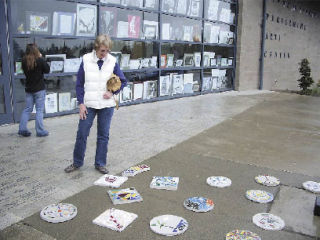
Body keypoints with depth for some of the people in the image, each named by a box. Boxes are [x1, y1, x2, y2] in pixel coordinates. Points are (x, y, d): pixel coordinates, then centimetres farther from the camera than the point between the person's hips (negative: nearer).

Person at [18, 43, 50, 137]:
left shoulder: (24, 61, -1)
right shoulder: (40, 60, -14)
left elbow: (25, 71, 11)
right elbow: (47, 70, -2)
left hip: (28, 89, 5)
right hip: (39, 89, -4)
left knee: (27, 109, 14)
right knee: (39, 110, 2)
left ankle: (22, 129, 14)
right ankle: (40, 131, 5)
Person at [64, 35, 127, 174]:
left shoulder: (112, 61, -2)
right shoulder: (86, 60, -4)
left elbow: (123, 81, 7)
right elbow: (79, 83, 0)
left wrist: (113, 92, -8)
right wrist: (81, 103, -5)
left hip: (106, 105, 1)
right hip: (88, 105, -1)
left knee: (103, 135, 8)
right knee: (82, 134, 4)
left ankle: (100, 163, 22)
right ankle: (77, 162, 22)